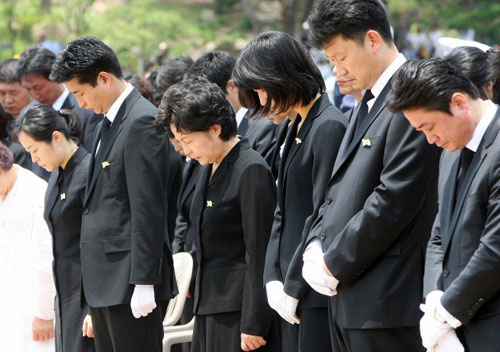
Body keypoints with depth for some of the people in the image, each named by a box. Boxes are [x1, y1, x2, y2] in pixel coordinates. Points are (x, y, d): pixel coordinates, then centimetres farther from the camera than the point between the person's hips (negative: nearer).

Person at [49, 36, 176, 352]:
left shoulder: (142, 122, -14)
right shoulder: (109, 122, 15)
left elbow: (148, 210, -18)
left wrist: (144, 283, -20)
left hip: (129, 279, -9)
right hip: (104, 279, 9)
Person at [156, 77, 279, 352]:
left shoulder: (251, 170, -13)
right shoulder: (208, 170, 14)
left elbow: (258, 254, -15)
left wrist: (252, 324, -17)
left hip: (238, 307, -9)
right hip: (210, 307, 9)